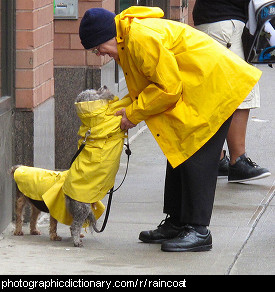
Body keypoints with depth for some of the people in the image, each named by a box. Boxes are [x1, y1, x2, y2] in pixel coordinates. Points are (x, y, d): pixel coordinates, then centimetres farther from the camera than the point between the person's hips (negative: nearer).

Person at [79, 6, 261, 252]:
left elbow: (169, 89, -23)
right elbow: (150, 85, 18)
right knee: (178, 153, 13)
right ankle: (176, 224, 20)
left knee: (195, 157, -12)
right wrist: (123, 108, 4)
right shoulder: (127, 39, 9)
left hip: (212, 88, -11)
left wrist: (134, 114, -14)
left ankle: (198, 231, -10)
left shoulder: (143, 39, -25)